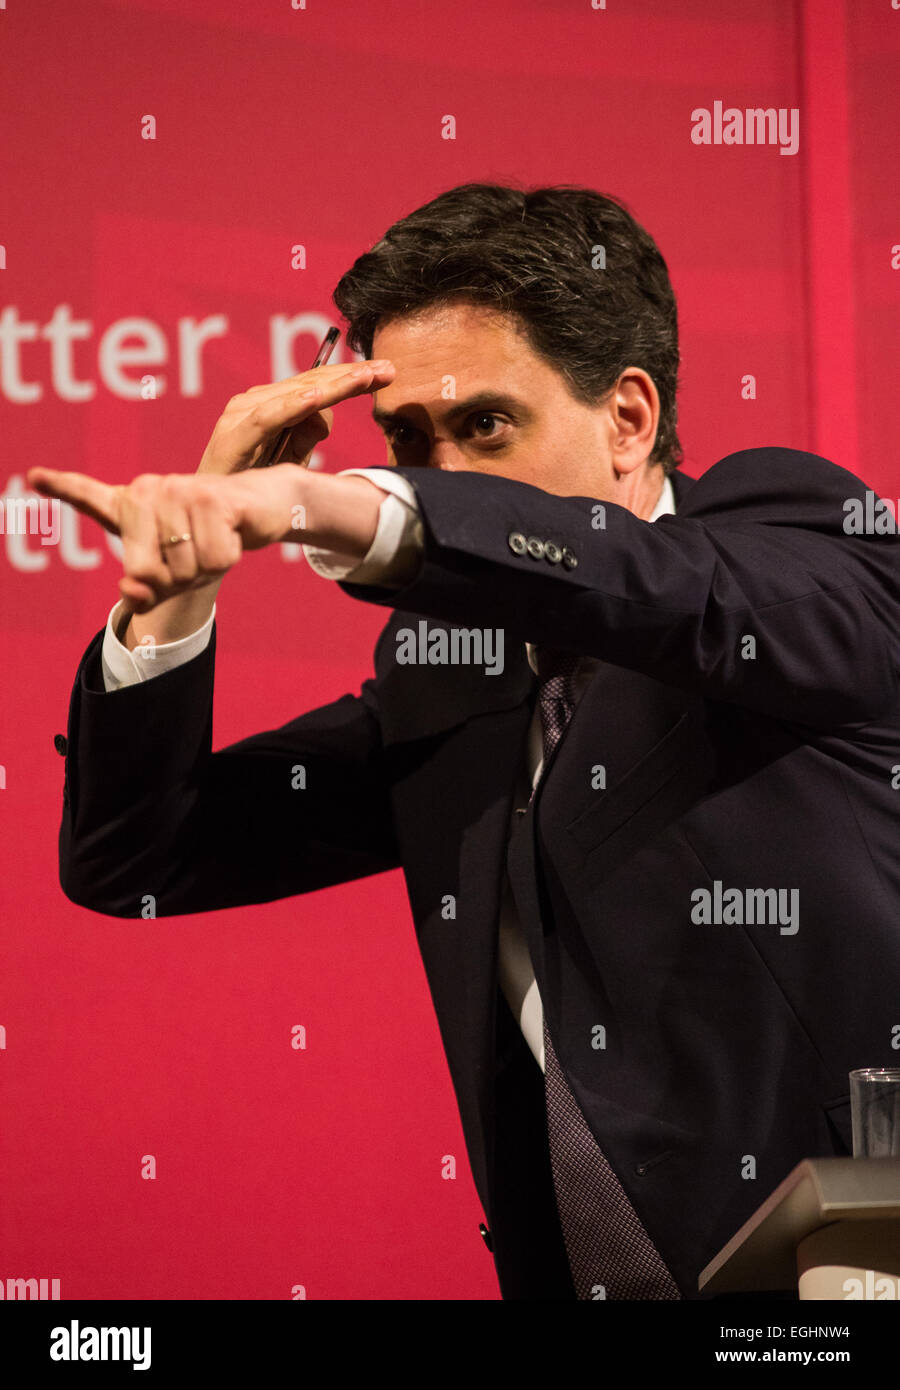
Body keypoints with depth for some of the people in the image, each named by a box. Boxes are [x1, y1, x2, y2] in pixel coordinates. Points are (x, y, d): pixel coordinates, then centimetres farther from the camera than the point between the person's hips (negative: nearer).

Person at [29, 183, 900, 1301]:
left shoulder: (796, 523, -1)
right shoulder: (440, 666, 13)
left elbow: (696, 605, -25)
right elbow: (129, 862, 13)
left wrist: (341, 508, -37)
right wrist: (189, 552, -1)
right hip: (572, 1273, 5)